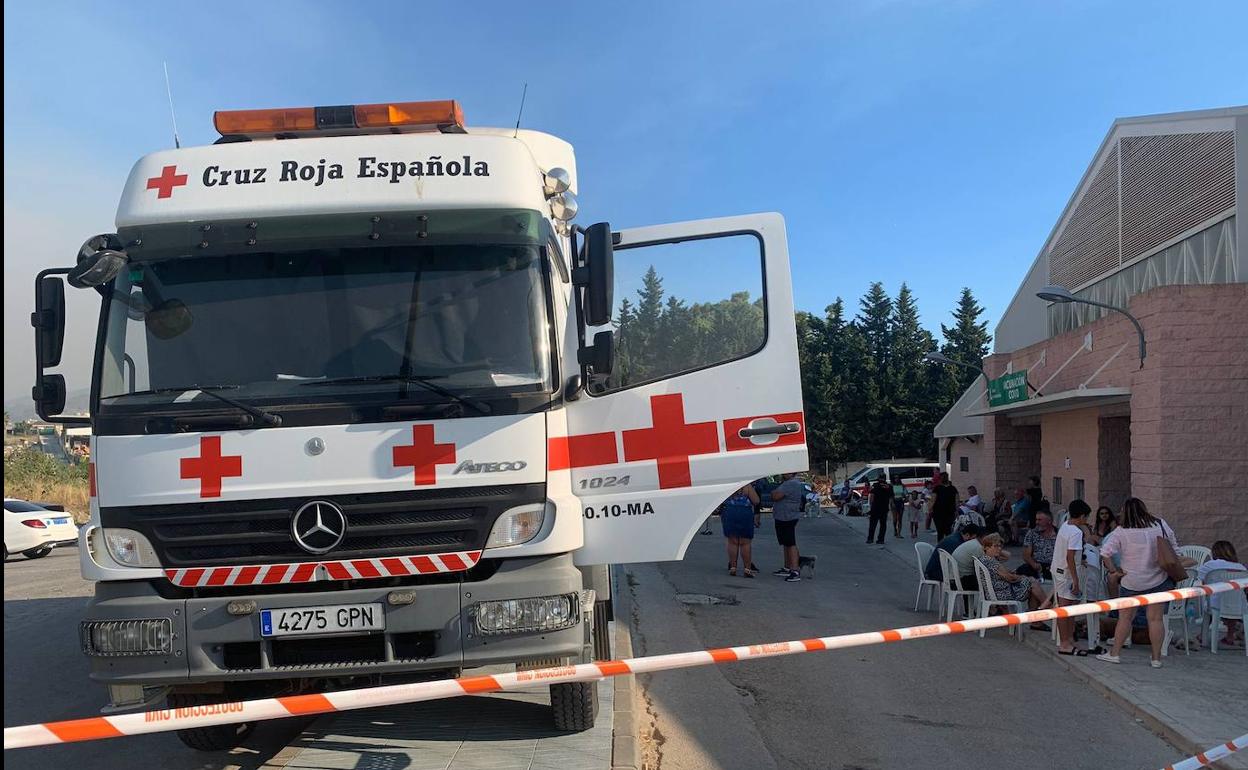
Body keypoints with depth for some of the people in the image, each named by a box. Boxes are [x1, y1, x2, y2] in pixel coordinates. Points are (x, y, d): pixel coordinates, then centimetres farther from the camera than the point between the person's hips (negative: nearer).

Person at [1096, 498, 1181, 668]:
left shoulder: (1121, 532, -12)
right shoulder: (1161, 525, -4)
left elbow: (1105, 553, -17)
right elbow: (1174, 549, 6)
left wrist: (1113, 570, -5)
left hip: (1131, 582, -2)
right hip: (1158, 580, 2)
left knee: (1125, 617, 10)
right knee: (1156, 619, 7)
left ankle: (1114, 653, 16)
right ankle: (1156, 658, 11)